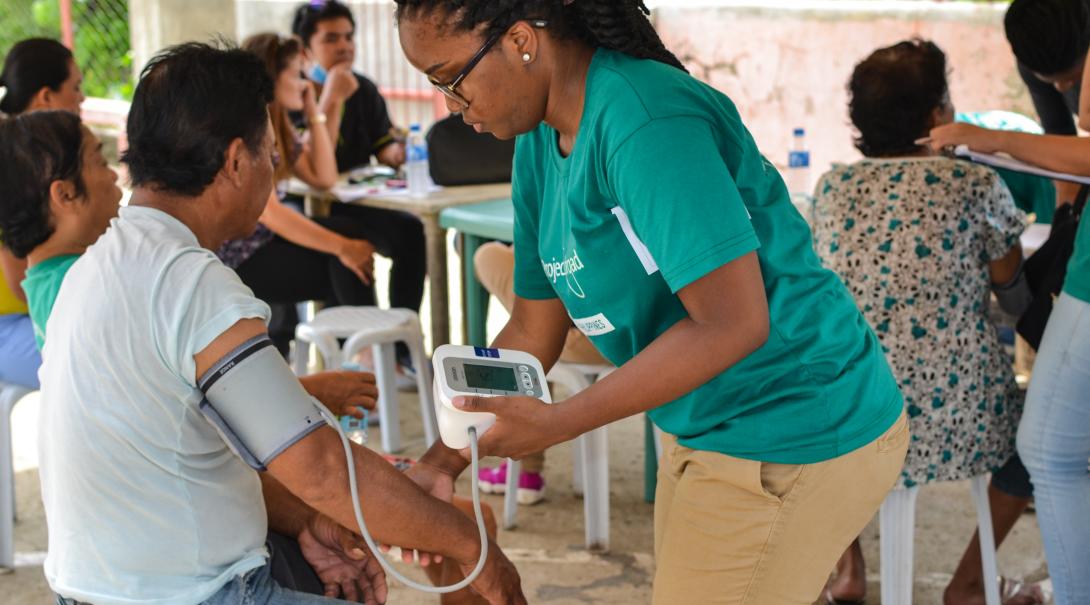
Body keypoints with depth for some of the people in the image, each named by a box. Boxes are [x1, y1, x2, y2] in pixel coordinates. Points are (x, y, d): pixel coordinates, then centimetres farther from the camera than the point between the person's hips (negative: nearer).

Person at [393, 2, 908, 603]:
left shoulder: (645, 123, -25)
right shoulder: (540, 145, 5)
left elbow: (732, 323, -29)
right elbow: (533, 331, 11)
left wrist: (555, 424, -24)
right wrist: (439, 464, 4)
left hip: (795, 438, -9)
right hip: (707, 432, 9)